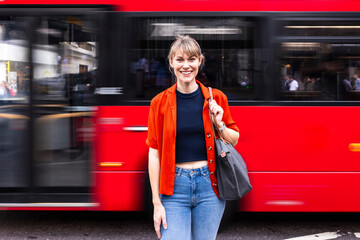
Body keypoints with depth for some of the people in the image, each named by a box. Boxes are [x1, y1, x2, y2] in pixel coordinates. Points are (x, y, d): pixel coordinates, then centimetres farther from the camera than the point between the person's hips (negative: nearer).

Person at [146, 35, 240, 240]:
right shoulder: (160, 103, 0)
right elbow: (154, 154, -1)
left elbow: (234, 140, 14)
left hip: (209, 185, 1)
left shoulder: (216, 98, 4)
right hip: (174, 187, -1)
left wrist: (219, 124, -7)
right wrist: (157, 203, -4)